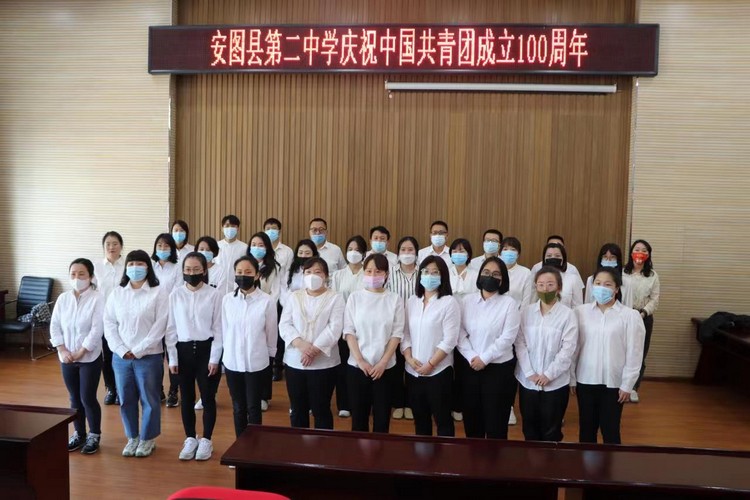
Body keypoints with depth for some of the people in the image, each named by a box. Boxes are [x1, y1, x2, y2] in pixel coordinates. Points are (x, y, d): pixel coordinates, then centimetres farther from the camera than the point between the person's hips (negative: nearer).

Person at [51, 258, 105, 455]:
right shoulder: (63, 298, 3)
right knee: (75, 399, 14)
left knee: (88, 398, 0)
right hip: (66, 358, 5)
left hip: (90, 358, -5)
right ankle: (79, 434, 29)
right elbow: (54, 326, 3)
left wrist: (80, 353, -15)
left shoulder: (97, 298, -12)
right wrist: (62, 350, -8)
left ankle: (94, 436, 18)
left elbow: (97, 330, -16)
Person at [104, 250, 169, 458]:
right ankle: (132, 437, 29)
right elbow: (109, 324, 4)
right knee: (126, 400, 12)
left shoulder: (159, 293, -6)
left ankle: (148, 439, 22)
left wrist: (138, 351, -13)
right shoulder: (117, 293, 7)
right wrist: (122, 350, -8)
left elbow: (159, 326, -11)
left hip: (149, 357, -4)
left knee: (149, 400, 5)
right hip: (121, 357, 4)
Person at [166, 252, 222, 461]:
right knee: (186, 398, 11)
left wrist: (214, 358, -7)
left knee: (208, 397, 5)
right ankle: (190, 439, 26)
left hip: (206, 349, -2)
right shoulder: (175, 294, 1)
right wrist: (172, 357, 1)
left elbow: (218, 328, -4)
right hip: (183, 350, 2)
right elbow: (171, 328, 4)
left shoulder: (214, 294, -6)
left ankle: (206, 440, 20)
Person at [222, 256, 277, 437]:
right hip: (232, 361, 2)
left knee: (254, 408, 7)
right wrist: (229, 350, 11)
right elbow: (224, 329, 6)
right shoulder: (227, 299, -3)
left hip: (257, 362, -2)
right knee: (238, 408, 13)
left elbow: (272, 332, -2)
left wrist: (269, 356, 6)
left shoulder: (266, 301, -11)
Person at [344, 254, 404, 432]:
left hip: (385, 367, 0)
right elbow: (349, 332, -1)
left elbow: (397, 334, -2)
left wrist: (383, 362, -10)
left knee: (382, 417, 5)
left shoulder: (395, 300, 0)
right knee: (359, 415, 7)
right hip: (357, 366, 1)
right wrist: (360, 361, -11)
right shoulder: (355, 298, 2)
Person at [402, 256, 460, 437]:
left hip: (438, 371, -5)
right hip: (413, 371, 5)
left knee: (442, 418, 5)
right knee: (420, 417, 15)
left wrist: (430, 364, -15)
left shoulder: (449, 302, -7)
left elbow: (449, 340, -13)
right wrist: (409, 358, -7)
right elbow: (405, 333, 8)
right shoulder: (412, 301, 8)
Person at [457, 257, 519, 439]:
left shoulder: (509, 303, -6)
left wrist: (484, 358, -15)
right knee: (471, 418, 13)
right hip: (471, 367, 3)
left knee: (496, 421, 6)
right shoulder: (467, 300, 3)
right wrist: (471, 357, -12)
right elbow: (460, 333, 0)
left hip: (499, 368, -3)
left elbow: (507, 338, -13)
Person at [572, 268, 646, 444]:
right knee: (586, 429, 14)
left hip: (613, 382, -2)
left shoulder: (630, 316, -7)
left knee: (610, 431, 8)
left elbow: (634, 354, -5)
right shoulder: (581, 312, -2)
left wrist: (627, 385, -5)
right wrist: (571, 378, 3)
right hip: (585, 380, 2)